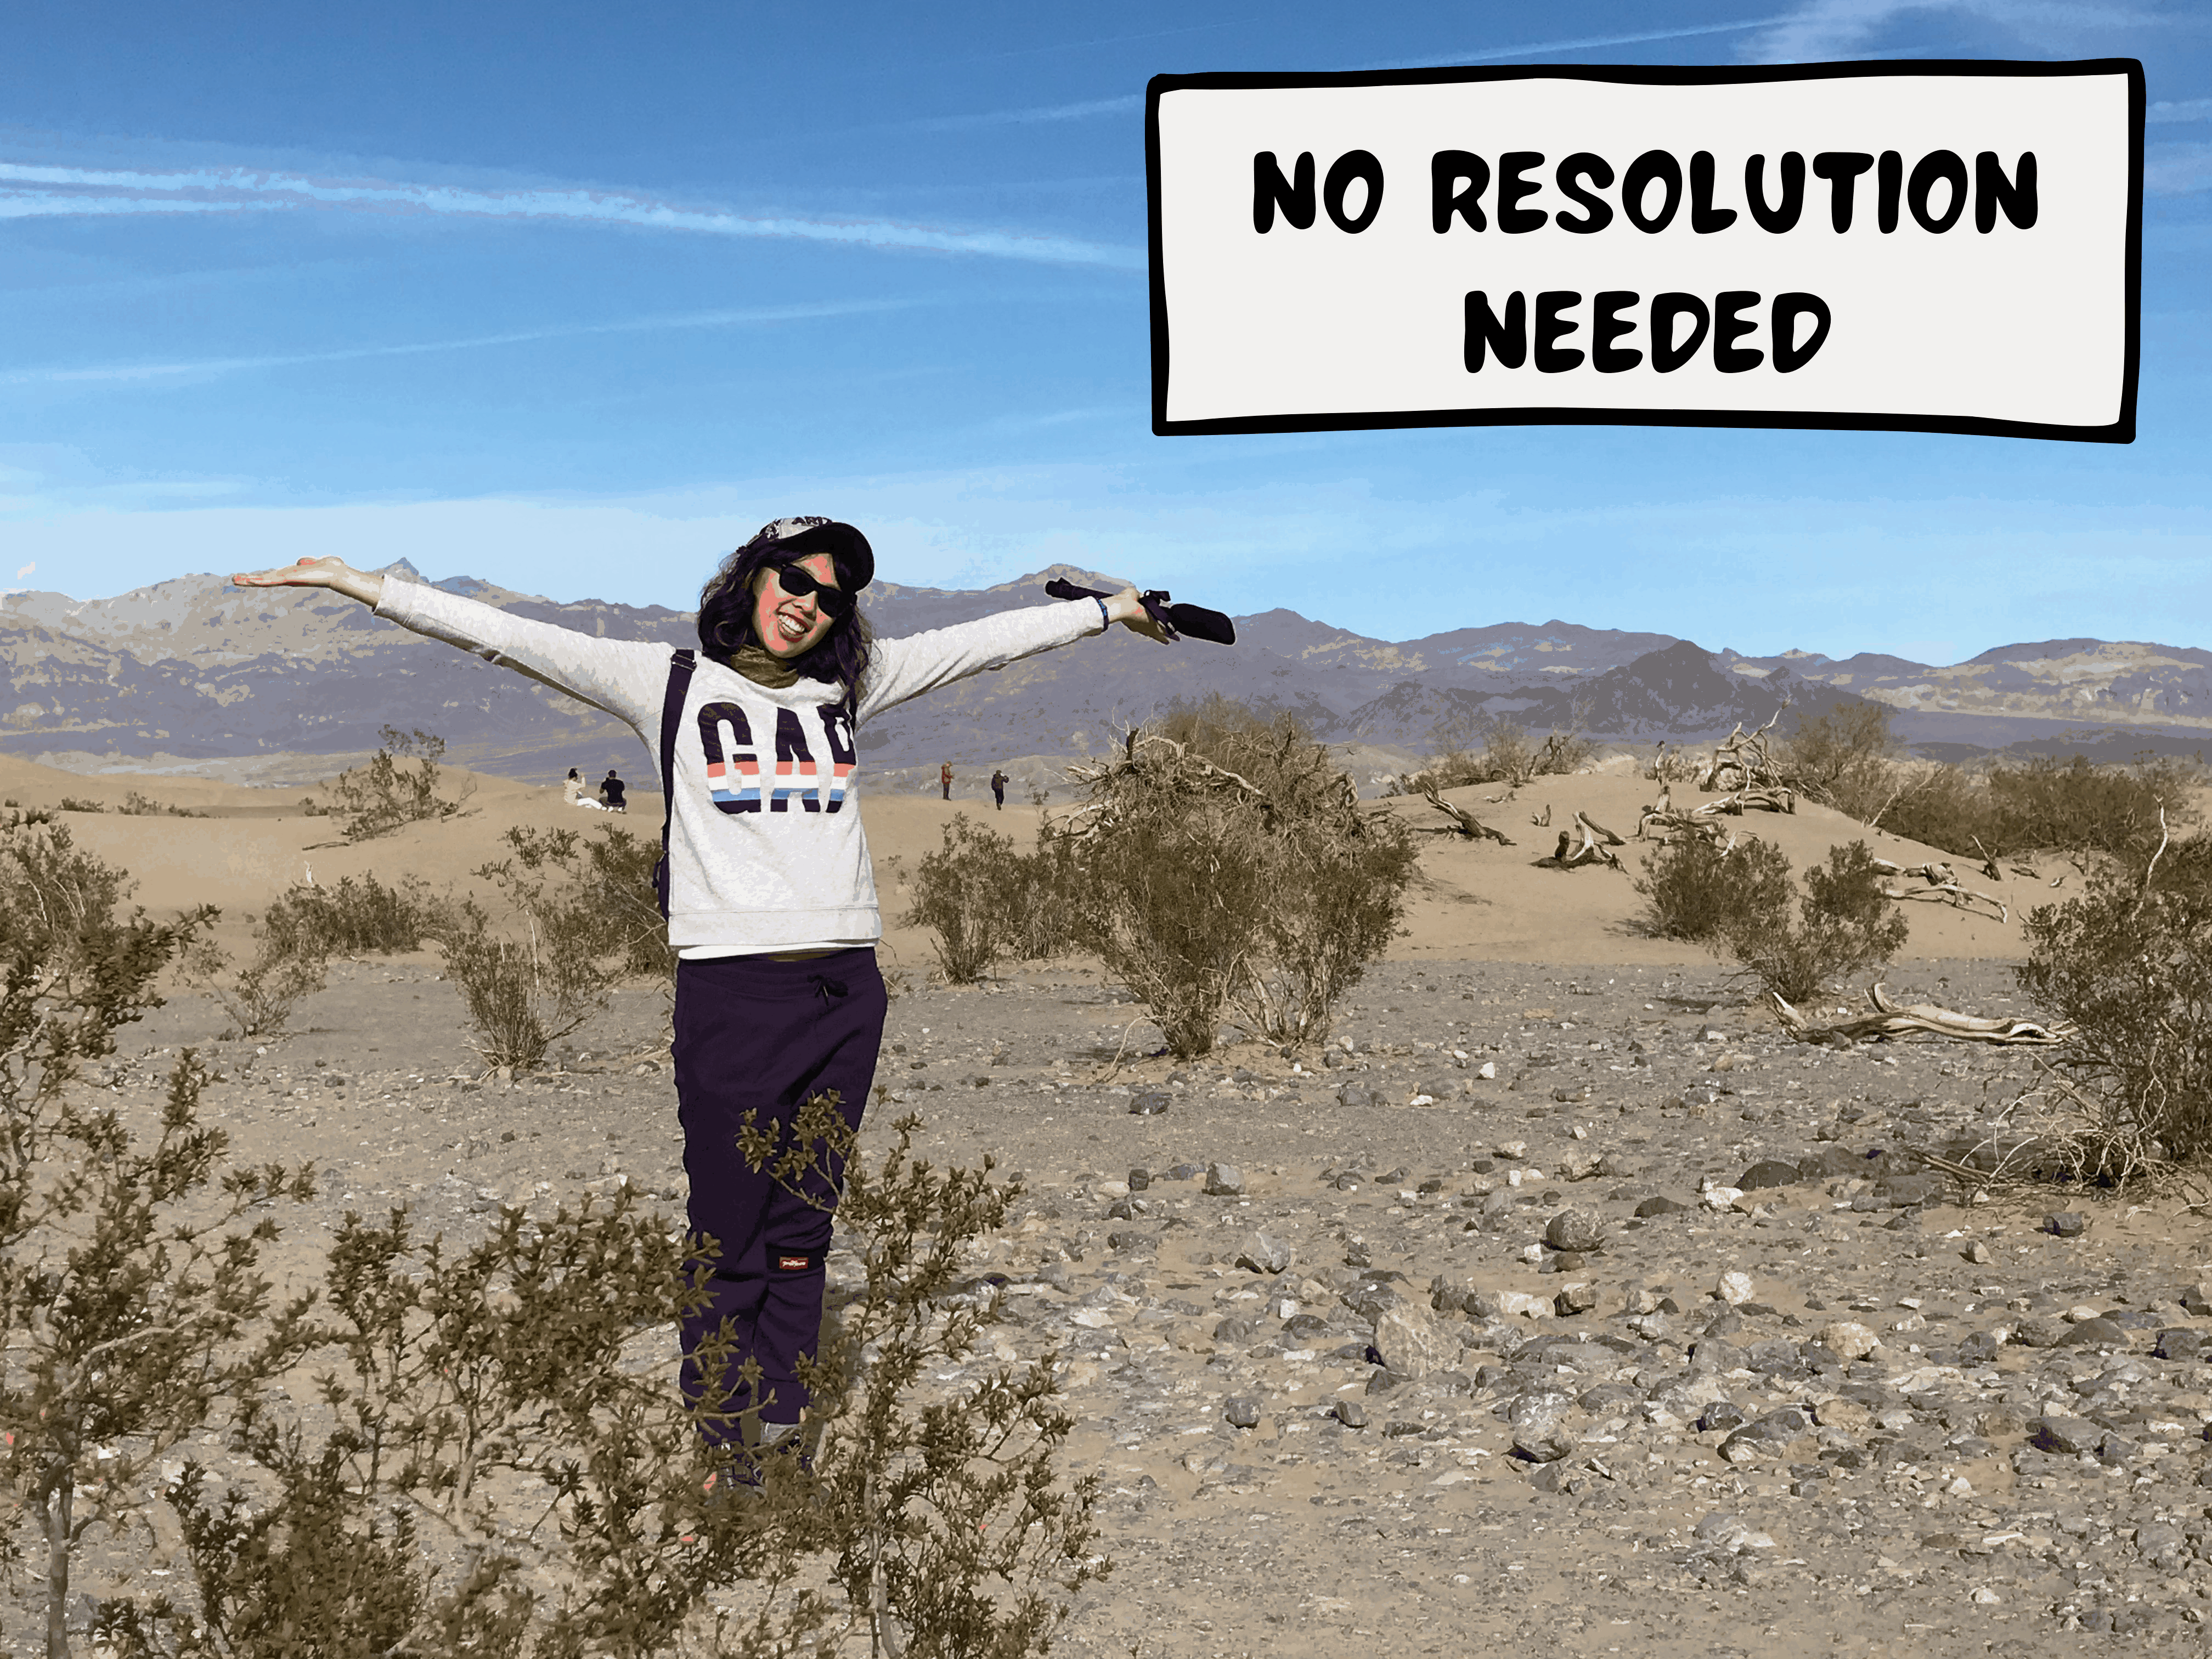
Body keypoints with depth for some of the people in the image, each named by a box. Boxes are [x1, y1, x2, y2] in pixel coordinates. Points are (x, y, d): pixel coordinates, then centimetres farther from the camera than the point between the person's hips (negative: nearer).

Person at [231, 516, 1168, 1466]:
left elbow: (987, 640, 23)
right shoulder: (673, 685, 6)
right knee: (730, 1236, -3)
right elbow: (507, 637, 1)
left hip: (845, 988, 4)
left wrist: (1111, 607, 29)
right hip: (732, 987, -3)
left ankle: (779, 1429, 15)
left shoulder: (848, 687, 16)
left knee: (802, 1234, 7)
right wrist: (355, 584, -4)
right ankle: (721, 1445, 6)